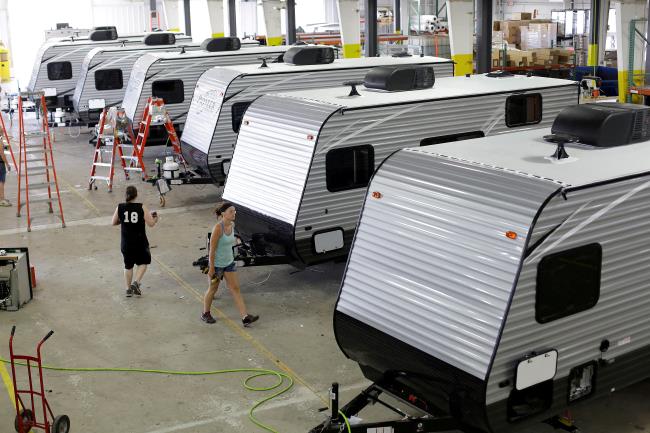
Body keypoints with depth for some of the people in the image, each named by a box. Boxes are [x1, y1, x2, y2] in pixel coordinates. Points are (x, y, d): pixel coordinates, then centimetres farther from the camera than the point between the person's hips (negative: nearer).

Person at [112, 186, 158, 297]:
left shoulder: (120, 207, -6)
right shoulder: (142, 207, -13)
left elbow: (114, 223, 4)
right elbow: (151, 224, -11)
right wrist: (155, 218, 9)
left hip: (126, 243, 3)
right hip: (140, 242, -2)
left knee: (128, 265, 18)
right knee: (143, 262, 19)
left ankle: (128, 289, 21)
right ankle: (136, 283, 2)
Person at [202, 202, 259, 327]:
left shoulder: (232, 225, -2)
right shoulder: (218, 228, -24)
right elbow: (212, 249, -21)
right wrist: (211, 268, -19)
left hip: (229, 262, 6)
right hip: (217, 264, -6)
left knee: (235, 289, 3)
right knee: (213, 289, 12)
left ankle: (245, 317, 2)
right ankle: (205, 314, 33)